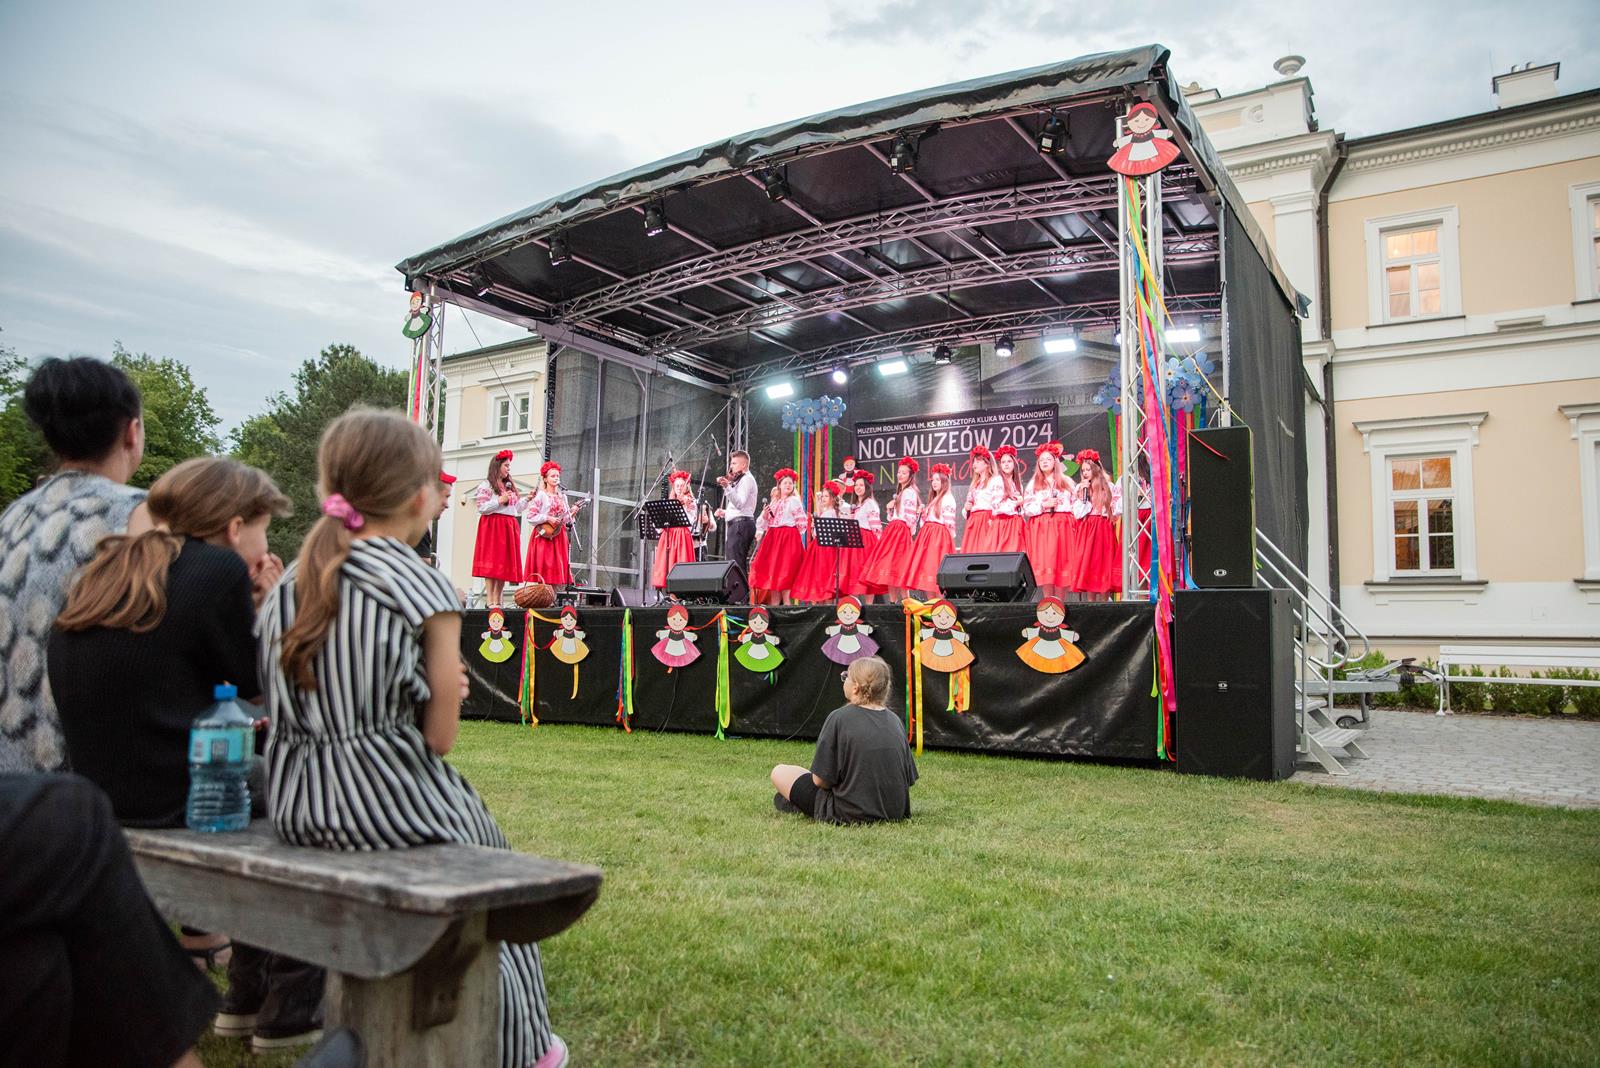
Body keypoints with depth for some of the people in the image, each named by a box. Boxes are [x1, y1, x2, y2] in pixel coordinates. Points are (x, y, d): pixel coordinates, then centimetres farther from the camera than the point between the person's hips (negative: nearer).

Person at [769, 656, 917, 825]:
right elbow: (909, 778, 4)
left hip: (851, 815, -6)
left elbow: (820, 780, -14)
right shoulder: (895, 720, 0)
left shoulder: (839, 718, -15)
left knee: (779, 773, 8)